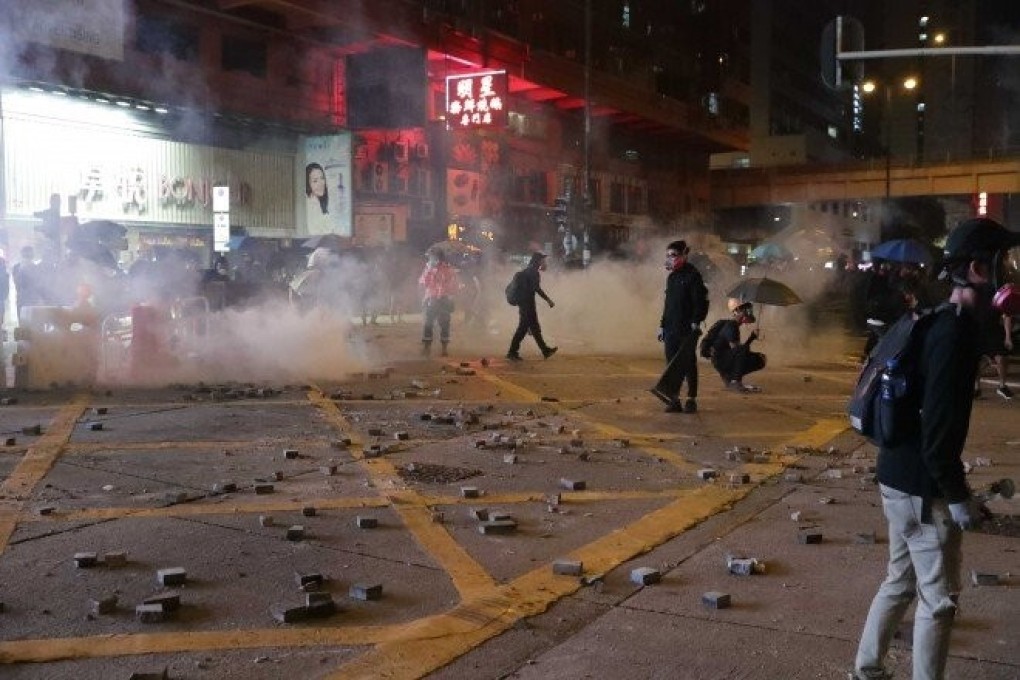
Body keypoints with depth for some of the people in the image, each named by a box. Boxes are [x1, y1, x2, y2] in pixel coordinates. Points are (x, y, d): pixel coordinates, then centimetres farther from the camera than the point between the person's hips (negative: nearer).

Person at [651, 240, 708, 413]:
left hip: (687, 329, -7)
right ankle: (674, 400, 9)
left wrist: (696, 322, -19)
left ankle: (692, 399, 10)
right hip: (671, 329, 7)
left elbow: (701, 301, -12)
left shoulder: (692, 275, -7)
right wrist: (662, 325, 18)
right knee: (672, 364, 4)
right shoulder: (671, 277, 16)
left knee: (688, 364, 1)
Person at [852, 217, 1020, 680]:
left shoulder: (940, 323, 9)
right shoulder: (955, 333, -21)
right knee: (938, 599, 4)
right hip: (921, 486, -10)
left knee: (900, 582, 21)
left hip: (900, 478, 10)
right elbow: (938, 429, -24)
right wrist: (959, 498, -17)